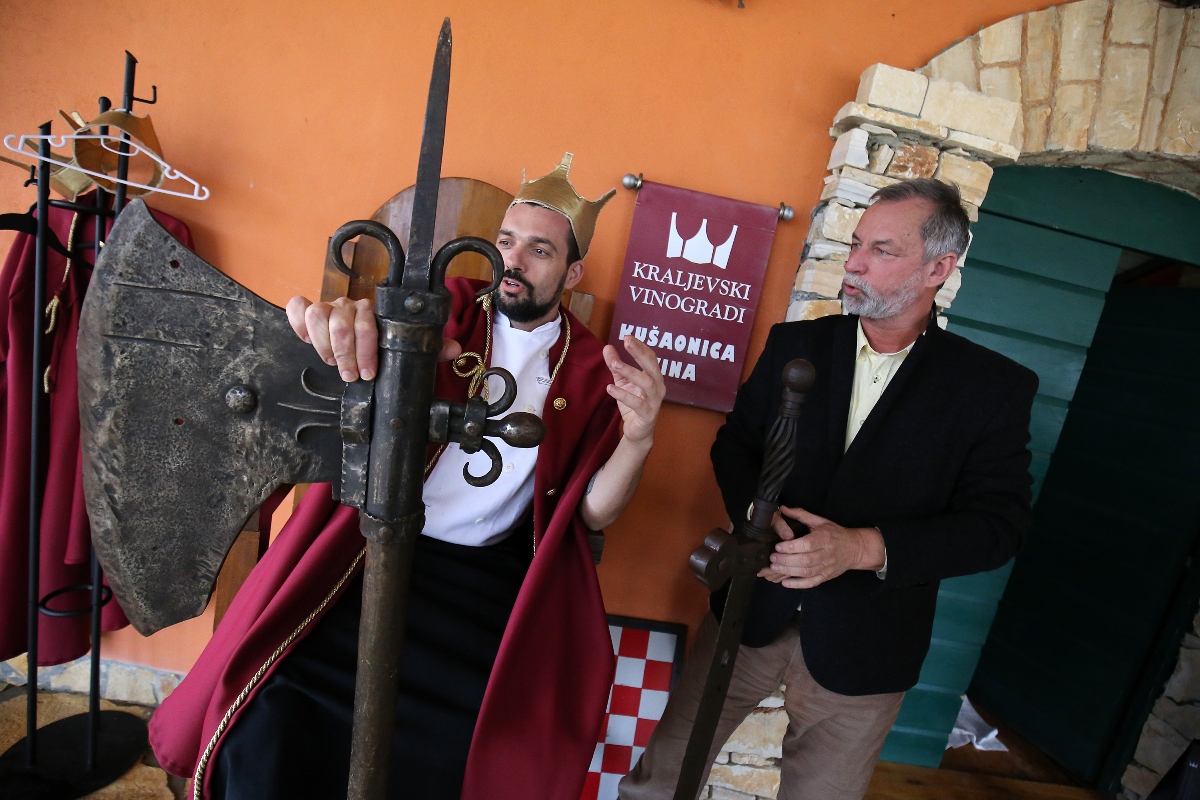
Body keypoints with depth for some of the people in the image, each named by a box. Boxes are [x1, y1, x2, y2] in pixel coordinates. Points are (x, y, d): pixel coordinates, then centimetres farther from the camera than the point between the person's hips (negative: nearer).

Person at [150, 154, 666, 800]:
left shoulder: (593, 370, 5)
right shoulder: (451, 306, 6)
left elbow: (592, 512, 0)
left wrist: (638, 440, -20)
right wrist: (339, 322, -37)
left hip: (490, 576, 1)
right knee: (266, 710, -16)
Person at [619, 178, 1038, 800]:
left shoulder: (993, 387, -6)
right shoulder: (795, 344, 2)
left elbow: (998, 523, -10)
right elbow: (734, 441, 6)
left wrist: (866, 548, -24)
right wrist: (755, 509, -15)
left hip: (864, 646, -1)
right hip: (752, 609, 2)